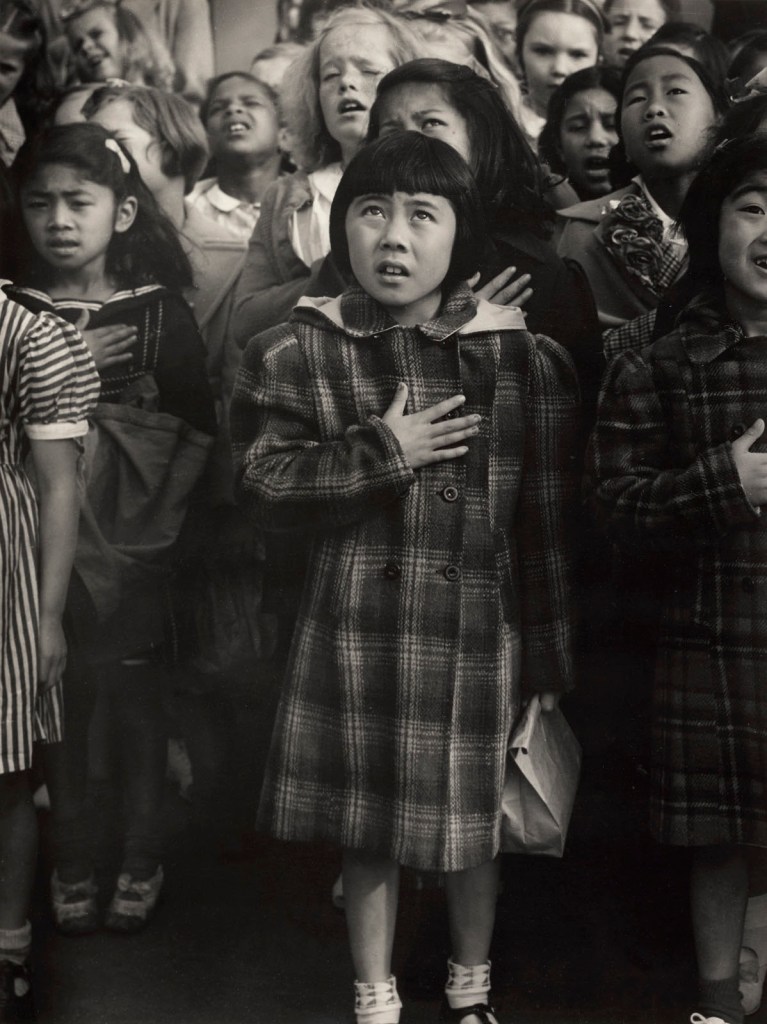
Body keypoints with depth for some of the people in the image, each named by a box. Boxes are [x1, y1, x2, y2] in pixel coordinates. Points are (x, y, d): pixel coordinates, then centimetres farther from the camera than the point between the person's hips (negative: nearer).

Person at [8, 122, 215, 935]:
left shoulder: (159, 310, -1)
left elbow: (199, 425, -2)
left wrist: (163, 510, -8)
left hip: (131, 540, -1)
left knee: (137, 703, 8)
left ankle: (140, 864, 23)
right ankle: (70, 865, 23)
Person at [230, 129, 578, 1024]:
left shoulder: (524, 360, -2)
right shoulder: (296, 354, 0)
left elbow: (547, 523, -1)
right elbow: (261, 484, -7)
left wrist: (546, 663, 0)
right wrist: (381, 451, -16)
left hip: (478, 629, 0)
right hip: (356, 630, 0)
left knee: (472, 824, 14)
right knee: (367, 829, 11)